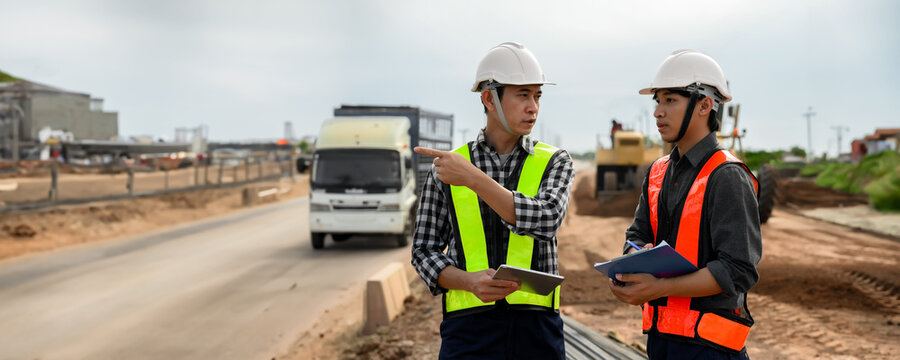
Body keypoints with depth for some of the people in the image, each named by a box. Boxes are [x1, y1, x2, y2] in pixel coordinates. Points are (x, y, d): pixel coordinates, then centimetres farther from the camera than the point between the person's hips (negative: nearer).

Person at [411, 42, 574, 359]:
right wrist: (470, 281, -12)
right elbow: (424, 251, 7)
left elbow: (545, 221, -12)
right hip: (468, 329, 0)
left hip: (537, 330, 0)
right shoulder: (447, 167, 6)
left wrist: (473, 179, -19)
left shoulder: (554, 162, 6)